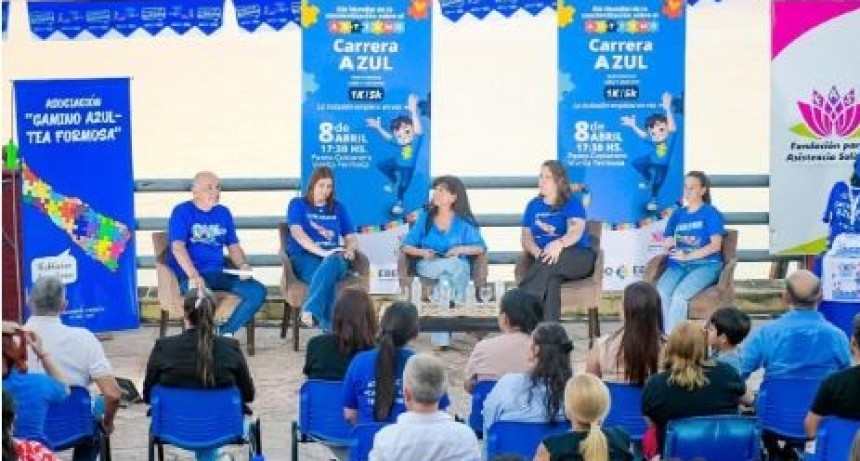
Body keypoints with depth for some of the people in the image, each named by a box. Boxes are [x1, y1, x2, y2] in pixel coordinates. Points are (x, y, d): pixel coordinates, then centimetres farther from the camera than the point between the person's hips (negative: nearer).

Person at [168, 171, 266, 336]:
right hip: (188, 274, -6)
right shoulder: (182, 212, -3)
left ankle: (226, 332, -2)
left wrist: (243, 265, -4)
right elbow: (177, 247, -16)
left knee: (258, 292, -13)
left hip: (217, 273, 6)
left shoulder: (223, 213, 16)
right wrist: (194, 276, -32)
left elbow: (233, 246, 19)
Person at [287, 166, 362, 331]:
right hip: (305, 258, -2)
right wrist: (322, 252, -22)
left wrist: (349, 250, -10)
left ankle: (310, 310, -56)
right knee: (328, 277, -39)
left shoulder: (338, 208, 23)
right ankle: (328, 327, -52)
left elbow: (352, 238, 18)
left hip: (334, 258, 2)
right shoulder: (297, 204, 12)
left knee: (333, 262, -39)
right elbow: (297, 233, -7)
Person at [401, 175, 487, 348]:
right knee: (453, 265, -35)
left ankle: (441, 338, -33)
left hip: (458, 266, 0)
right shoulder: (425, 218, 13)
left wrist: (461, 249, -15)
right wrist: (422, 252, -13)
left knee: (447, 278, -38)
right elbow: (406, 246, 8)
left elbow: (480, 248, 4)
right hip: (428, 266, 0)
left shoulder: (464, 221, 11)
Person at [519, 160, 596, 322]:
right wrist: (538, 252, -17)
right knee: (550, 280, -37)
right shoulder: (533, 205, 17)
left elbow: (576, 231, -15)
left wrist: (560, 244, -39)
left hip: (578, 257, -2)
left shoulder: (573, 204, 4)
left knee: (550, 263, -39)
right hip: (544, 258, 2)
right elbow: (526, 236, 8)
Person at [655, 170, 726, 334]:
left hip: (705, 264, -4)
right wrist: (667, 244, -9)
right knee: (661, 293, -28)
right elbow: (665, 243, 16)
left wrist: (687, 256, -17)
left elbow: (716, 245, -8)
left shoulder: (711, 213, 3)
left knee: (680, 294, -32)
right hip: (678, 265, 4)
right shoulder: (677, 214, 18)